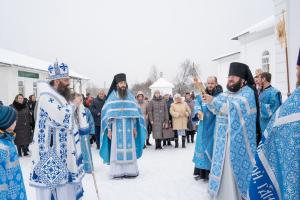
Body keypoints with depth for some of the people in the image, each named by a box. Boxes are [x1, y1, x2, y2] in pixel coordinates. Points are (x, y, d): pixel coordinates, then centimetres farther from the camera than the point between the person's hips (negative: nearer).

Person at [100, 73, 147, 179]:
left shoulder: (130, 96, 8)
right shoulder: (112, 97, 1)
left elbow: (135, 113, 9)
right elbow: (108, 114, 0)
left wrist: (135, 128, 4)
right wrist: (109, 129, -5)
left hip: (129, 129, 2)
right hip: (116, 128, -2)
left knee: (129, 149, 3)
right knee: (117, 149, -2)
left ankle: (130, 171, 11)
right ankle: (117, 172, 3)